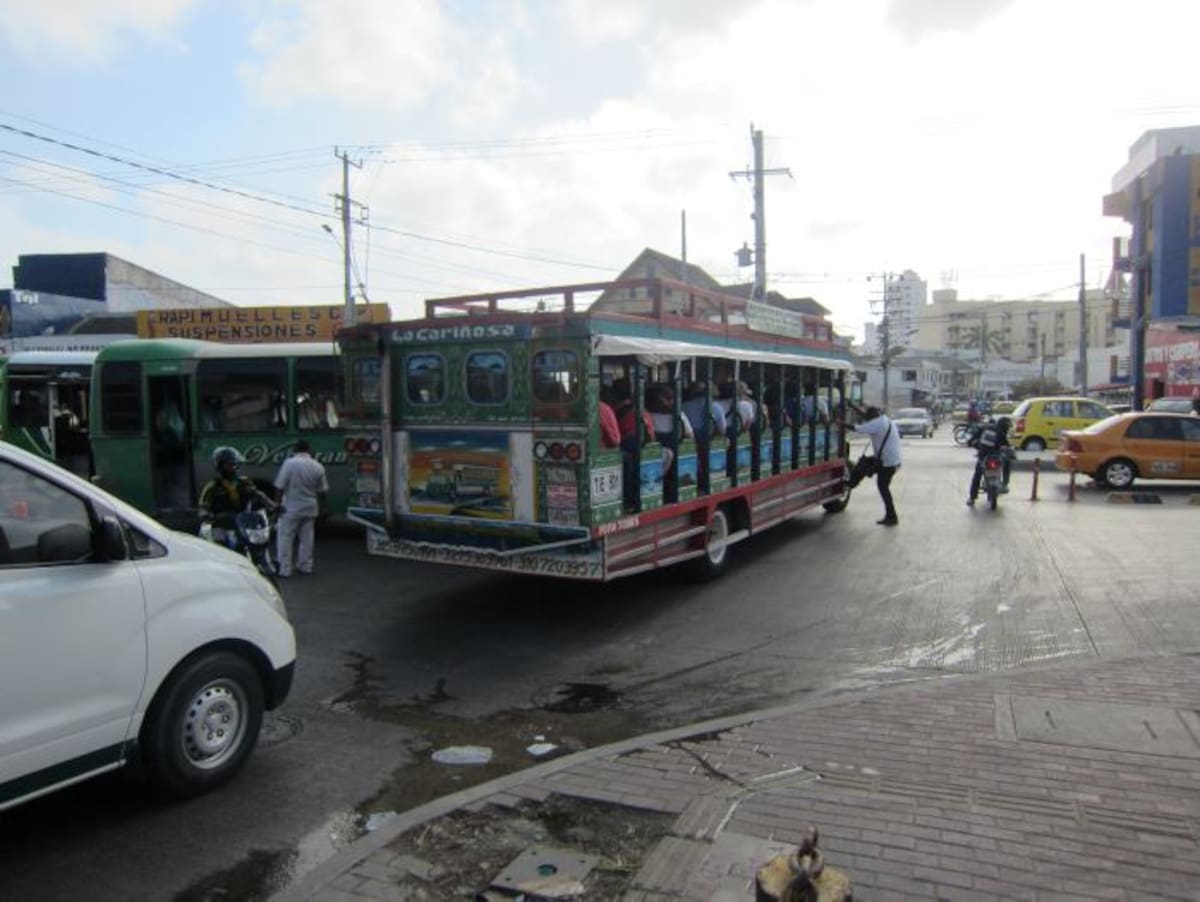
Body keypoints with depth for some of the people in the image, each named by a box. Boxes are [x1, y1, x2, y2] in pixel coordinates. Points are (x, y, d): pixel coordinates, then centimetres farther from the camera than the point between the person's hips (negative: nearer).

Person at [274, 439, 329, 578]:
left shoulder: (289, 463, -12)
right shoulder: (317, 466, 0)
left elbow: (280, 487, -12)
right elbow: (323, 491, 5)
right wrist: (322, 508, 16)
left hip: (291, 508, -4)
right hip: (310, 509, 4)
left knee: (285, 538, 3)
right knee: (306, 538, 13)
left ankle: (284, 569, 3)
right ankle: (305, 566, 20)